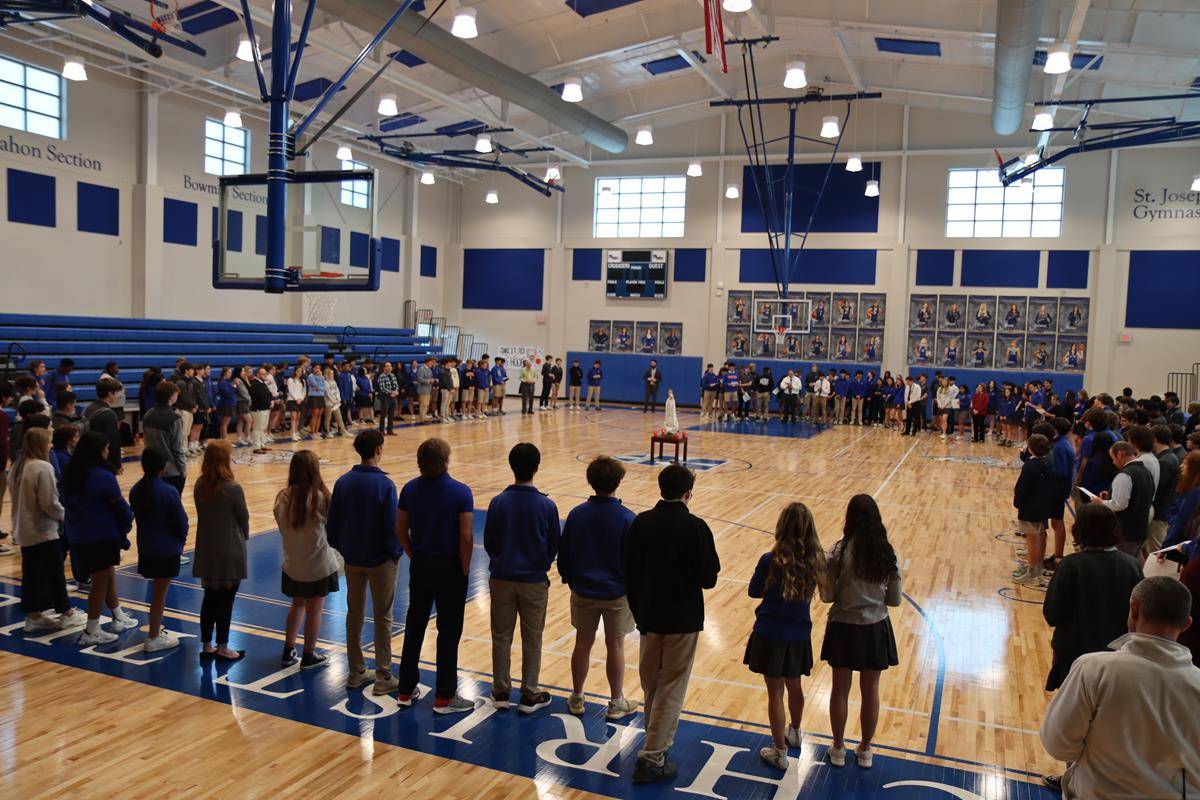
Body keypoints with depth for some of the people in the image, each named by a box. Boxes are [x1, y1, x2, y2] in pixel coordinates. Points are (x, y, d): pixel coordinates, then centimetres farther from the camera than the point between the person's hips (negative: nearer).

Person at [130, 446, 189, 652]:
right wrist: (181, 540, 7)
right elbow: (181, 521, -13)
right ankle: (153, 638, 11)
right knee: (160, 593, 4)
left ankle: (157, 628, 33)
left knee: (157, 590, 21)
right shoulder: (169, 491, -19)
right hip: (167, 548, -6)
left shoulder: (136, 490, 0)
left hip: (146, 548, 6)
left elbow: (137, 517, 7)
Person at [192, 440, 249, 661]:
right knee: (225, 600, 5)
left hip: (206, 551, 6)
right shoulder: (232, 489, -19)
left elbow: (202, 514, 6)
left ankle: (207, 645, 24)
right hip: (230, 553, -6)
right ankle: (222, 649, 14)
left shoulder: (200, 486, -2)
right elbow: (243, 518, -8)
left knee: (209, 598, 16)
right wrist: (243, 537, 14)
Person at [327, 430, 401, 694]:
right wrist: (396, 553, -2)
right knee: (382, 618, 6)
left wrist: (342, 548, 15)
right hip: (380, 561, -5)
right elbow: (392, 526, -18)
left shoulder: (343, 482, -3)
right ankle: (383, 677, 11)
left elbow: (332, 523, 2)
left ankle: (356, 672, 25)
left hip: (352, 560, 5)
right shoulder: (384, 484, -18)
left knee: (354, 614, 15)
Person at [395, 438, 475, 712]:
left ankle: (406, 690, 25)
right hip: (449, 567, -5)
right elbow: (466, 537, -18)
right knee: (448, 632, 5)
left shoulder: (410, 489, -2)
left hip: (420, 566, 5)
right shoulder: (460, 492, -17)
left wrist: (415, 556, 15)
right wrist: (464, 569, -5)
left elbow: (401, 530, 4)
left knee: (414, 626, 16)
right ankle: (444, 697, 13)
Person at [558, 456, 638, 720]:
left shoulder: (576, 514, -6)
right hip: (617, 594, -2)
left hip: (583, 592, 3)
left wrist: (569, 579, 17)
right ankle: (616, 703, 22)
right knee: (615, 646, 10)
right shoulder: (626, 519, -16)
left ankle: (577, 699, 27)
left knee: (583, 643, 15)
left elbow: (563, 553, 2)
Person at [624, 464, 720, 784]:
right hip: (683, 620, -4)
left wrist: (638, 612, 13)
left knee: (651, 686, 20)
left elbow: (629, 572, 1)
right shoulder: (696, 528, -16)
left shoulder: (640, 523, -4)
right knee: (670, 691, 6)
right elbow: (709, 578, -13)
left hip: (649, 617, 4)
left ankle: (659, 741, 38)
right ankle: (652, 759, 7)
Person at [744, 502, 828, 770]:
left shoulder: (770, 560, -20)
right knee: (794, 686, 26)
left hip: (770, 634, -4)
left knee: (775, 693, 8)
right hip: (799, 634, 4)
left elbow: (754, 592, -6)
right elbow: (825, 590, 6)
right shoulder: (816, 560, -10)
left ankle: (780, 752, 18)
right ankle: (794, 733, 48)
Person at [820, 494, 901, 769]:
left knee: (840, 690, 14)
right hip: (876, 629, 2)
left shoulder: (839, 552, -16)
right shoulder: (888, 554, -8)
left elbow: (828, 596, -12)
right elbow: (894, 600, -2)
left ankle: (838, 749, 28)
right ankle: (865, 751, 31)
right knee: (870, 691, 17)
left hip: (843, 628, -2)